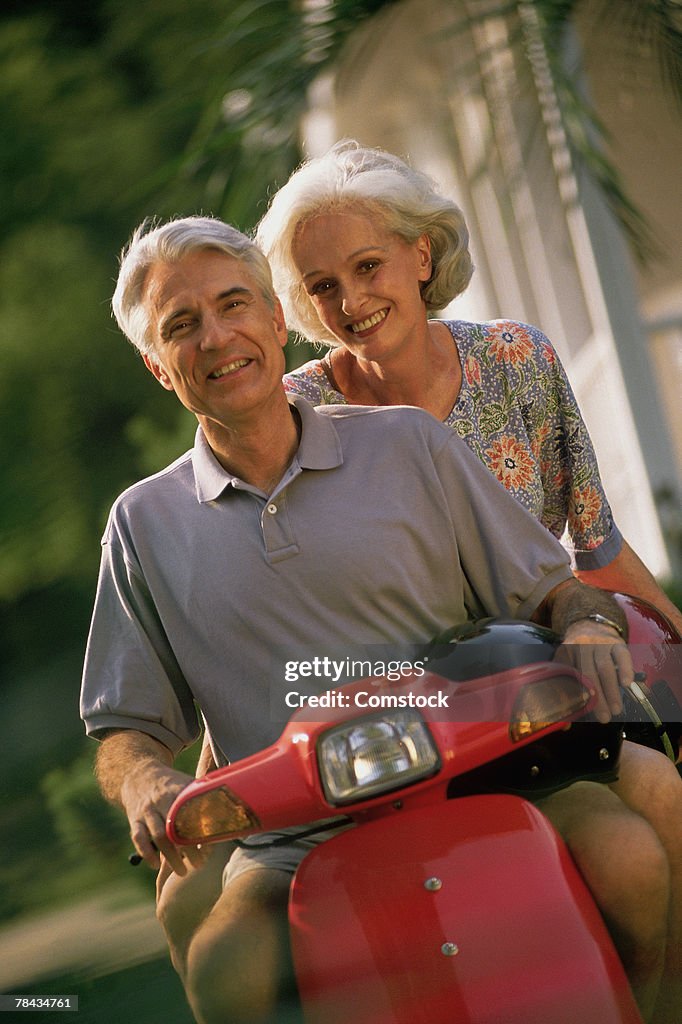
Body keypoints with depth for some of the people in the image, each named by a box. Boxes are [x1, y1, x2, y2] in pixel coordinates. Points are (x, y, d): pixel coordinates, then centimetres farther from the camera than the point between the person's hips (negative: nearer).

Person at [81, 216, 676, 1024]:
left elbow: (541, 585, 13)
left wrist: (587, 623, -10)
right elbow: (125, 727, 13)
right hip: (292, 844, 0)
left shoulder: (407, 445, 10)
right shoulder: (145, 524, 12)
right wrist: (144, 782, -10)